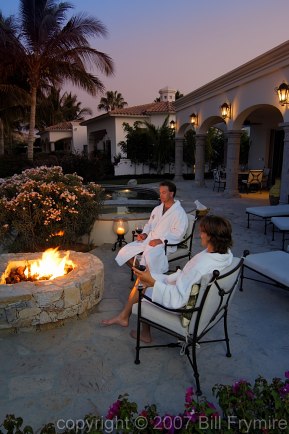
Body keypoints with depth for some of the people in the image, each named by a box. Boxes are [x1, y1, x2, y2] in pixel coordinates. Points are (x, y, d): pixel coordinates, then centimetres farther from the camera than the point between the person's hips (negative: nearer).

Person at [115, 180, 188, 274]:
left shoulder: (179, 213, -6)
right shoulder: (157, 209, 18)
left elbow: (178, 233, -15)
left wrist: (161, 240, -23)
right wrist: (144, 234, 4)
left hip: (165, 244, -7)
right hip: (149, 240, 7)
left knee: (149, 256, -37)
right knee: (125, 251, -9)